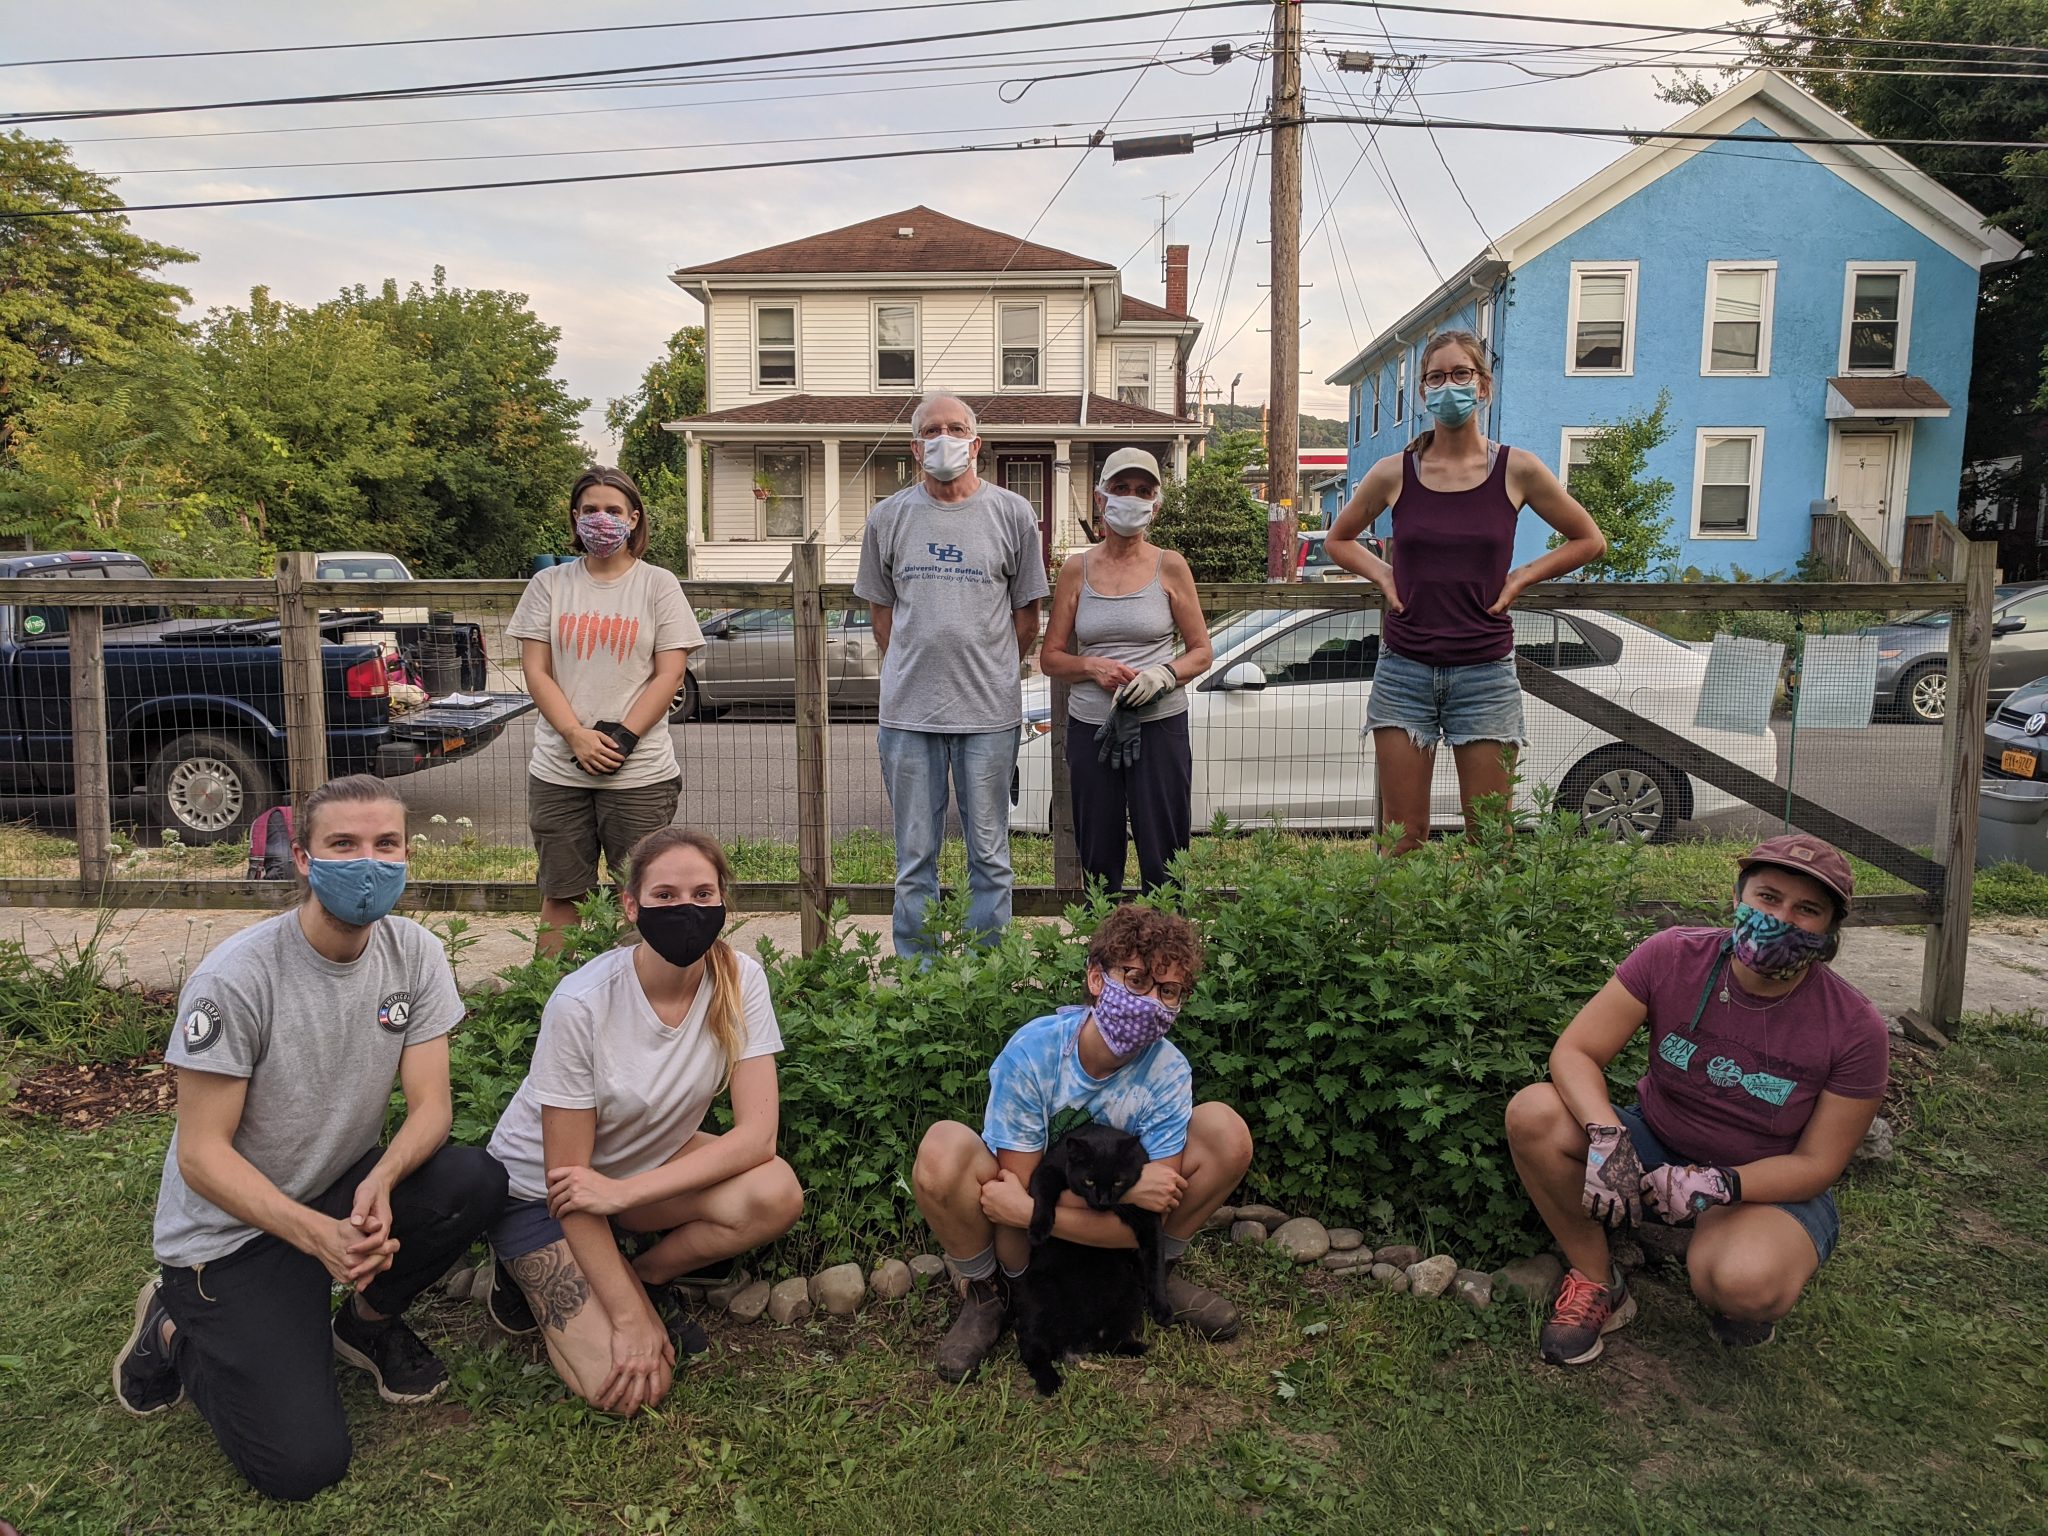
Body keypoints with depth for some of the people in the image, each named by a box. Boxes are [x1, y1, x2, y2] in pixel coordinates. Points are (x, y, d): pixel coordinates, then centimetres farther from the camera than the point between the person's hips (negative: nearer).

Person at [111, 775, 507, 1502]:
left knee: (476, 1180, -25)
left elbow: (430, 1103, -10)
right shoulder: (236, 978, -22)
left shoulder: (415, 954, -9)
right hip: (233, 1228, -4)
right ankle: (176, 1327, 13)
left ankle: (368, 1321, 5)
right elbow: (201, 1153, -19)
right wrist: (317, 1235, -33)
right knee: (303, 1464, -15)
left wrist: (380, 1180, -32)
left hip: (344, 1194, 5)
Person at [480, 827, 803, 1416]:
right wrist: (629, 1319, -21)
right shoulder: (581, 1004, -28)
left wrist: (624, 1191, -31)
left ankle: (643, 1274, 1)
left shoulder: (738, 979, -19)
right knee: (627, 1386, -18)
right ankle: (531, 1274, 11)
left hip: (650, 1161, 4)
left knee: (776, 1194, -26)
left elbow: (757, 1135, -22)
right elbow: (566, 1176, -22)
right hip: (540, 1185, -3)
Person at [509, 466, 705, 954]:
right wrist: (578, 736, -10)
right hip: (558, 770, 2)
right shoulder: (549, 584, 9)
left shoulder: (659, 585, 4)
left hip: (641, 772, -2)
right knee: (560, 896, 8)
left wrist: (622, 737, -13)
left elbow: (669, 676, -1)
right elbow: (536, 673, 4)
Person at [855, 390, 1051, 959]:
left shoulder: (1012, 513, 2)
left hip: (989, 712, -1)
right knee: (914, 857, 9)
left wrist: (990, 673, 9)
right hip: (908, 711, 1)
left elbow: (1026, 618, 8)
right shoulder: (888, 517, 6)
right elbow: (882, 612, 14)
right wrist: (914, 673, 10)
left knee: (989, 854, 8)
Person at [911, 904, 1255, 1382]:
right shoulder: (1031, 1052, -28)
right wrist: (1126, 1188, -36)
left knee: (1227, 1131, -19)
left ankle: (1161, 1272, 7)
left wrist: (1023, 1211, -31)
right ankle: (987, 1295, -6)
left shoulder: (1168, 1071, -22)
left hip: (1112, 1214, 2)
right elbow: (1023, 1189, -24)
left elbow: (1148, 1223, -22)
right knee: (942, 1149, -35)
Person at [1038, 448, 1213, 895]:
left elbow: (1201, 651, 5)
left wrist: (1163, 675, -15)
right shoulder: (1077, 571, 7)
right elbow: (1050, 657, 9)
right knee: (1098, 859, 6)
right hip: (1090, 727, 2)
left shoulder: (1170, 566, 4)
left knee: (1163, 859, -3)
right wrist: (1093, 666, -11)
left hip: (1159, 724, -2)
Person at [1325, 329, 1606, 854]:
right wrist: (1385, 577, 2)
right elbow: (1338, 539, 18)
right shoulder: (1394, 473, 2)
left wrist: (1518, 579, 0)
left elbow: (1589, 541, 12)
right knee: (1403, 838, 4)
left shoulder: (1517, 470, 0)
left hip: (1484, 674, -1)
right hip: (1404, 672, 1)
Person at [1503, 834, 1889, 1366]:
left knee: (1743, 1283, -38)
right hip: (1655, 1152, 3)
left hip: (1767, 1186, -2)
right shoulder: (1673, 958, -15)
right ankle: (1597, 1283, -6)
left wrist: (1718, 1185, -29)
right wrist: (1606, 1135, -35)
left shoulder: (1856, 1030, -16)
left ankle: (1745, 1301, 4)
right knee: (1533, 1112, -27)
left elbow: (1816, 1164, -11)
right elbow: (1575, 1051, -15)